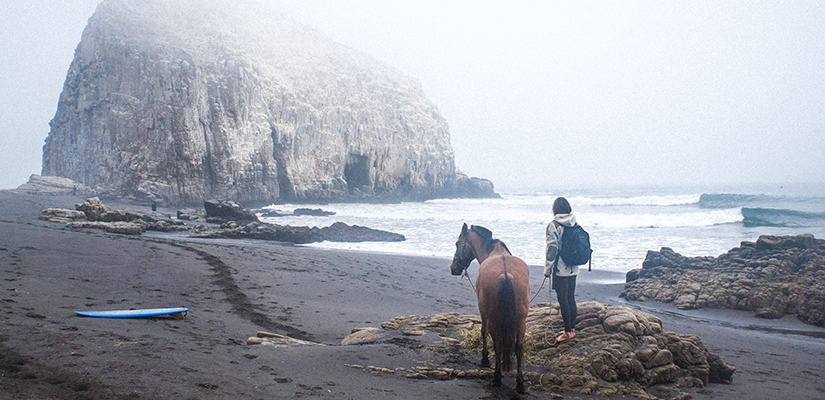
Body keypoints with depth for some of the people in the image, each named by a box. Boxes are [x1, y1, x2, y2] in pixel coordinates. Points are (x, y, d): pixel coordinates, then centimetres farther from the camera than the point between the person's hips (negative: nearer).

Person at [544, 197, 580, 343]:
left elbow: (552, 249, -14)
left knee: (563, 300, -1)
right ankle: (572, 328, 21)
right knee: (571, 298, 14)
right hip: (573, 269, 7)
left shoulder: (553, 226, -13)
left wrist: (547, 269, -7)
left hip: (560, 269, -7)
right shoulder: (575, 225, 6)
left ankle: (568, 331, 3)